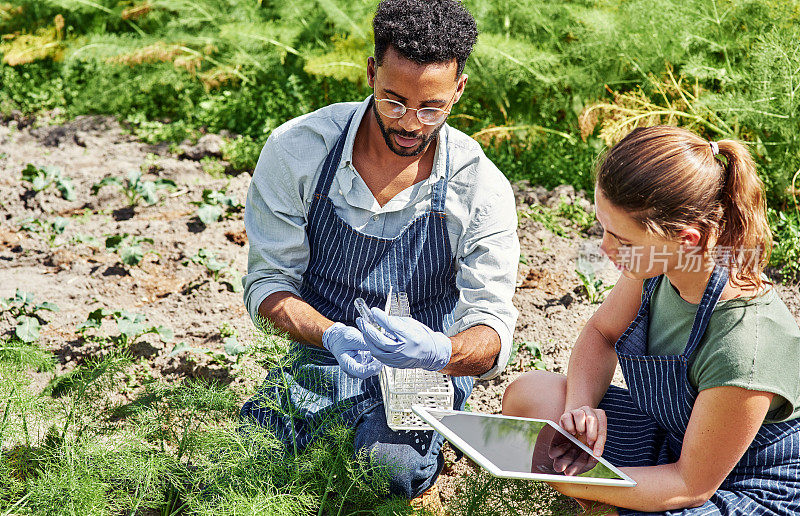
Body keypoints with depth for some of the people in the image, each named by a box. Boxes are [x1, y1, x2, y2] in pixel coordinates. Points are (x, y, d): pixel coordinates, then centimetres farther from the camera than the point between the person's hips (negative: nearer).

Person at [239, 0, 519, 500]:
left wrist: (441, 351, -38)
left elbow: (491, 333, -13)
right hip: (315, 361, 1)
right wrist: (333, 336, -28)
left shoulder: (482, 188, -12)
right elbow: (267, 281, -6)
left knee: (393, 472, -31)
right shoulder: (296, 149, -10)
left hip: (424, 377, -1)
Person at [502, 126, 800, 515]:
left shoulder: (745, 347, -36)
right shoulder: (658, 265, -16)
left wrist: (571, 482, -27)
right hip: (669, 435, 7)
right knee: (527, 394, -3)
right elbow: (601, 332, 6)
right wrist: (580, 409, -13)